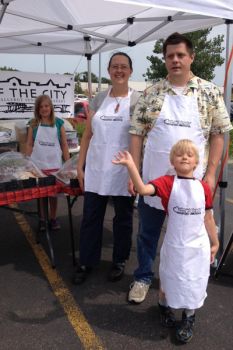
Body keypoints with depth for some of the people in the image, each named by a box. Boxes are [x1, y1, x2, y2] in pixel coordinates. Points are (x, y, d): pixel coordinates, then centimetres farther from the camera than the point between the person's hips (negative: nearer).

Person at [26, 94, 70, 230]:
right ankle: (42, 219, 22)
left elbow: (64, 144, 3)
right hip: (38, 164, 1)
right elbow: (29, 144, 6)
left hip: (54, 163, 0)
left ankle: (53, 218, 23)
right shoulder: (33, 124, 3)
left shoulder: (58, 122, 2)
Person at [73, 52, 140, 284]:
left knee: (123, 217, 11)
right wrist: (80, 166, 5)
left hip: (123, 170, -3)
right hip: (96, 168, 3)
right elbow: (87, 135, 9)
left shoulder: (137, 100, -2)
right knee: (91, 216, 9)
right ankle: (86, 262, 25)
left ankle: (119, 261, 30)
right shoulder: (99, 99, 7)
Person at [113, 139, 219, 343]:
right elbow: (143, 189, -30)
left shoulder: (204, 187, -2)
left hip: (198, 246, 2)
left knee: (193, 284, 14)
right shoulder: (168, 182, -11)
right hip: (174, 245, -2)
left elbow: (208, 218, 8)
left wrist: (214, 243, 13)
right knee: (169, 280, 18)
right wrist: (131, 165, -40)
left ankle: (188, 319, 41)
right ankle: (164, 306, 50)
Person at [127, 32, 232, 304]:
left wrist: (210, 173, -6)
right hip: (152, 179, 1)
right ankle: (143, 277, 35)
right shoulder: (151, 93, 2)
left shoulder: (209, 92, 0)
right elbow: (136, 134, 1)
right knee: (147, 232, 14)